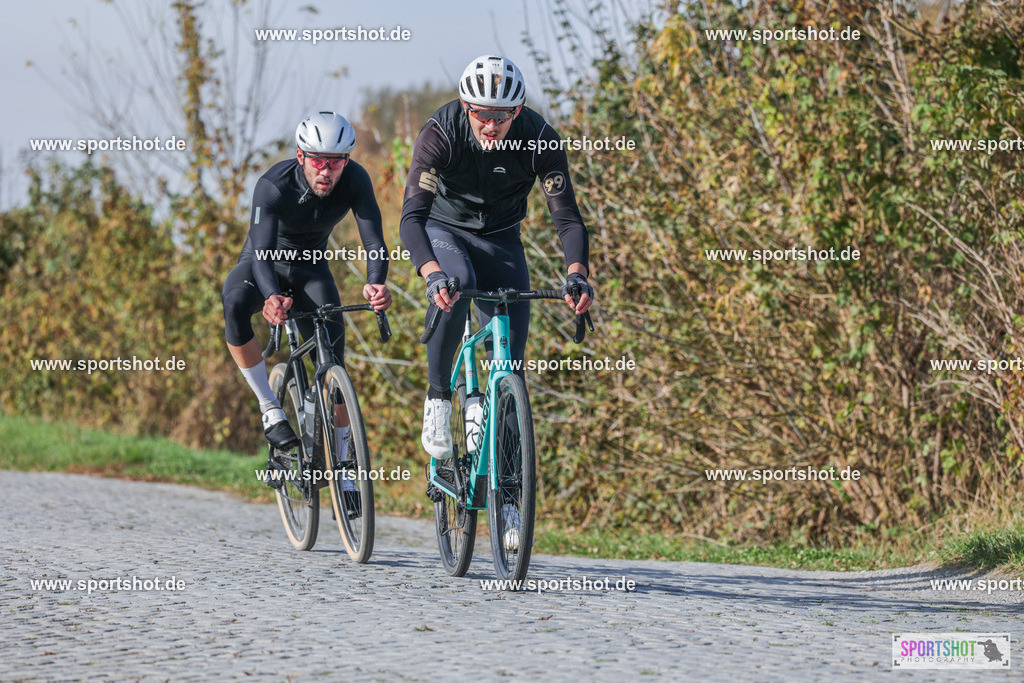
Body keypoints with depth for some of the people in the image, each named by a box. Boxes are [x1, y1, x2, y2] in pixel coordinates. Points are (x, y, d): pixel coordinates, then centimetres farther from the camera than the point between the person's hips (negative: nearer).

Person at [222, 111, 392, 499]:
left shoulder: (355, 180, -25)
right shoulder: (273, 186, -33)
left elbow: (373, 240, -33)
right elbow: (262, 253, -41)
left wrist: (376, 283, -56)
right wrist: (272, 298, -62)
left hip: (311, 270, 2)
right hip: (264, 265, -2)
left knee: (333, 362, -12)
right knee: (234, 304, -36)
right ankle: (270, 409, -23)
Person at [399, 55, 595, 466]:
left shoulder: (539, 139, -25)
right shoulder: (440, 134, -30)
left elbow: (567, 216, -26)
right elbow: (412, 216, -37)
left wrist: (576, 273, -45)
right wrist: (433, 274, -56)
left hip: (499, 238, 2)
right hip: (444, 229, -2)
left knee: (513, 348, -7)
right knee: (456, 286, -35)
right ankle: (437, 398, -20)